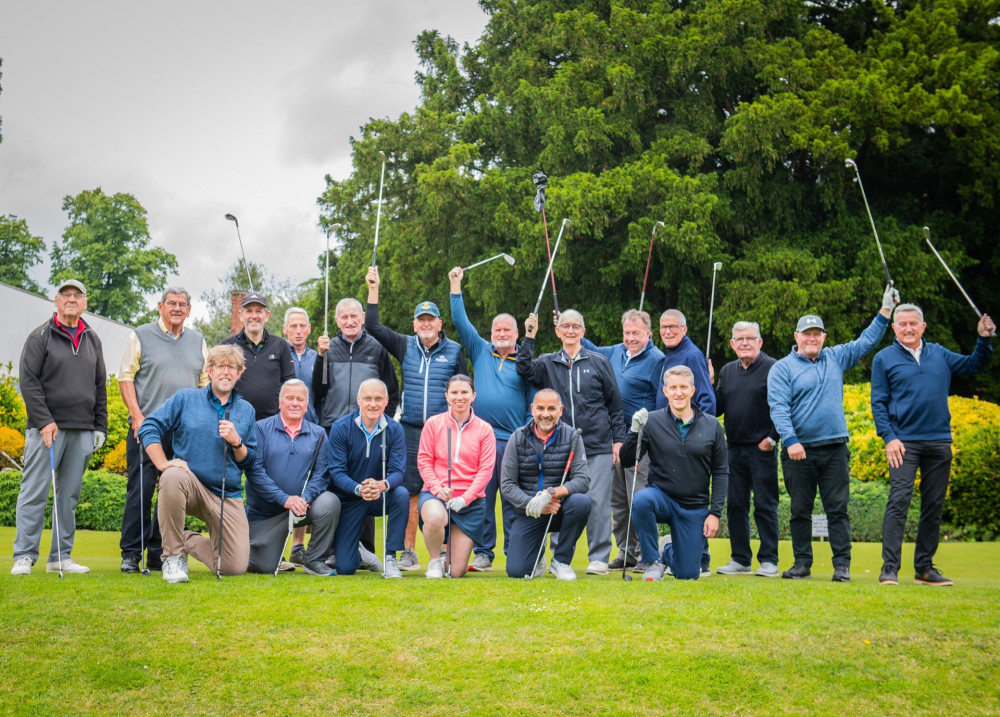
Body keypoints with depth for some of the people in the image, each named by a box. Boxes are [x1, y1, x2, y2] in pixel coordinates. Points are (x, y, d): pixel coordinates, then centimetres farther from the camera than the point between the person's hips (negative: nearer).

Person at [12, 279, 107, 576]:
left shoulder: (92, 340, 16)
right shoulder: (40, 337, 1)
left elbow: (100, 386, 19)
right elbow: (29, 382, -5)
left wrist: (100, 426, 12)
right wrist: (45, 421, -13)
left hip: (82, 431, 5)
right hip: (47, 428, -5)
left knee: (69, 495, 7)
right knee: (35, 492, -5)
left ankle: (61, 557, 11)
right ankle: (24, 556, -1)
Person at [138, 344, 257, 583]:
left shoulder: (246, 411, 13)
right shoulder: (185, 399, 6)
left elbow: (249, 460, 12)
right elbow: (149, 427, -2)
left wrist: (236, 442, -10)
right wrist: (163, 463, -15)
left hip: (227, 496, 3)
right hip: (190, 485, -2)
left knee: (235, 568, -9)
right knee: (173, 477, -40)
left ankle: (187, 540, 24)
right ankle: (173, 555, -20)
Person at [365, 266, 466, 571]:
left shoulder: (454, 351, 6)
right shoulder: (405, 346, 10)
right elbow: (372, 327, 5)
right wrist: (374, 289, 1)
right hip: (410, 429, 1)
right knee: (410, 491, 0)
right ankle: (409, 551, 6)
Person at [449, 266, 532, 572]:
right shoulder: (481, 352, 12)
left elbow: (535, 404, 6)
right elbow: (461, 322, 9)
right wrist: (456, 288, 5)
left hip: (514, 441, -2)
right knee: (480, 498, 3)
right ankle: (483, 553, 11)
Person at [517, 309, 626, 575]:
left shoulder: (598, 362, 7)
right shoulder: (548, 364, 11)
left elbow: (615, 403, 8)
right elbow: (524, 370, -8)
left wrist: (618, 438, 3)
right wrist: (529, 337, -12)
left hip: (597, 446, -2)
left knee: (597, 501, -4)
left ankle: (599, 558, 4)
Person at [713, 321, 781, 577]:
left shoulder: (772, 368, -6)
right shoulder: (727, 371, 13)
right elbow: (716, 408, 11)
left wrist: (772, 438, -12)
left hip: (762, 449, -6)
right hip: (734, 449, 6)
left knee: (765, 506, -1)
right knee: (735, 505, 9)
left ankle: (769, 561, 6)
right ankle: (740, 560, 17)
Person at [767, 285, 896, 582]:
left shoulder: (836, 358, 12)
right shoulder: (782, 368, 0)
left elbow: (866, 341, 20)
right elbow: (778, 408, -9)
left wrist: (886, 310, 15)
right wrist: (790, 441, -20)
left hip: (835, 449, 2)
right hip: (799, 451, -2)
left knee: (838, 509, 0)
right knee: (800, 510, 6)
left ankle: (842, 565, 3)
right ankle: (802, 563, 15)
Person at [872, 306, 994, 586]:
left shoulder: (939, 354, 12)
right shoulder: (884, 359, 3)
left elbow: (974, 365, 20)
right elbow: (878, 403, 0)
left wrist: (984, 339, 3)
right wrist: (889, 437, -11)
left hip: (939, 442, 4)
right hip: (905, 442, -4)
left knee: (934, 506, 7)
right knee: (898, 501, -14)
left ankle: (924, 568, 16)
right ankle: (889, 569, -13)